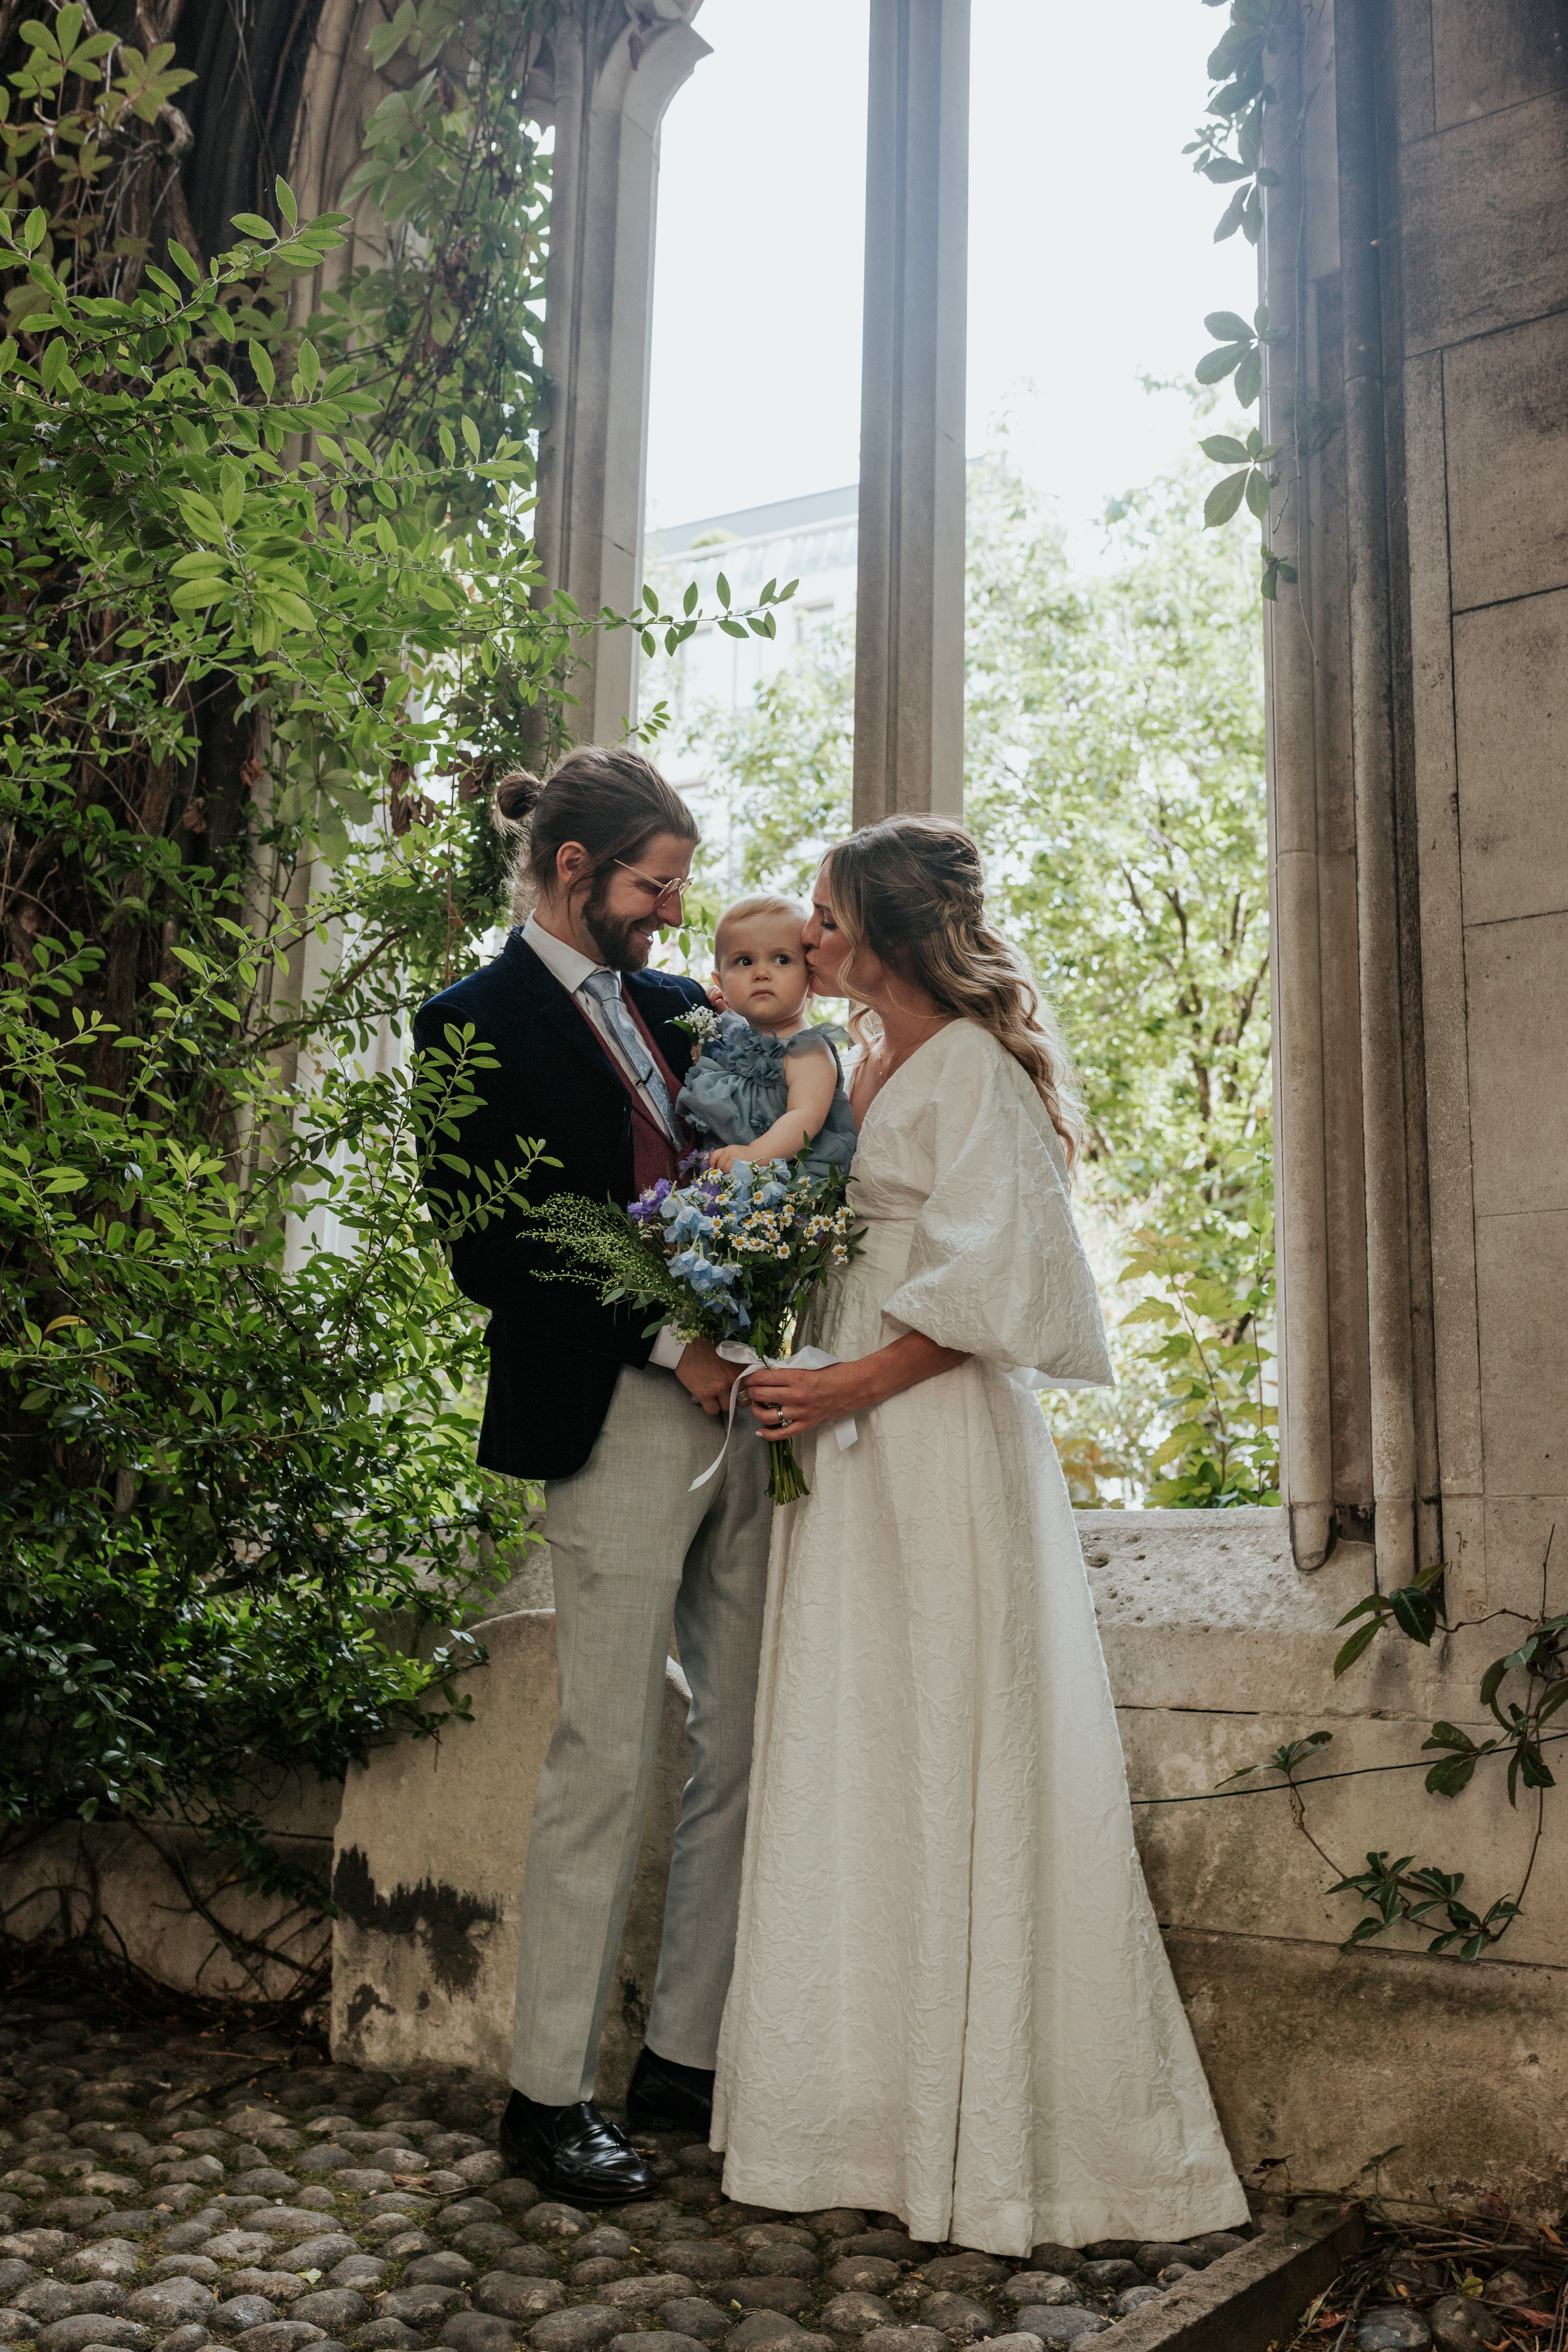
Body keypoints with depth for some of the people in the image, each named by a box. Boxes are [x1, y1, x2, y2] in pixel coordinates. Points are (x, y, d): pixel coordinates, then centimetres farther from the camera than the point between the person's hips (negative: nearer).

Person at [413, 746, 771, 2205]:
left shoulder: (676, 1007, 17)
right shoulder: (480, 1023, -4)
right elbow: (488, 1254, -11)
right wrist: (670, 1346, -14)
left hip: (739, 1409, 7)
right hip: (618, 1425, -7)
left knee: (745, 1751, 9)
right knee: (606, 1763, -1)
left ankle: (687, 2057, 23)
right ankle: (549, 2097, 15)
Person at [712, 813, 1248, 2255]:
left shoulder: (969, 1066, -8)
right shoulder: (866, 1068, 17)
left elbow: (987, 1281, -15)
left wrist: (848, 1386, -15)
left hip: (938, 1447, -8)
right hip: (847, 1449, 8)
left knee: (949, 1769, -3)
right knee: (851, 1763, 10)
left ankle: (991, 2130, 10)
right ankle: (873, 2099, 20)